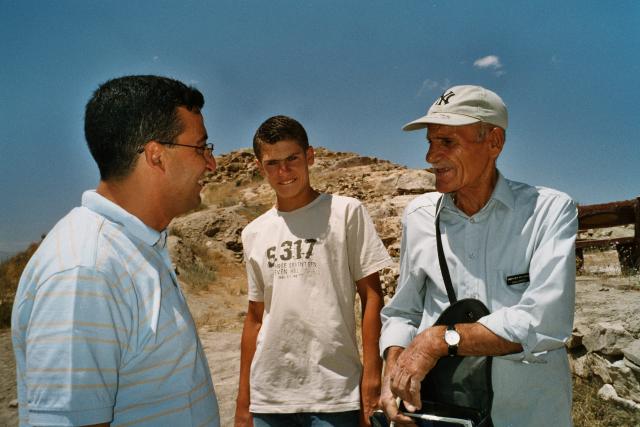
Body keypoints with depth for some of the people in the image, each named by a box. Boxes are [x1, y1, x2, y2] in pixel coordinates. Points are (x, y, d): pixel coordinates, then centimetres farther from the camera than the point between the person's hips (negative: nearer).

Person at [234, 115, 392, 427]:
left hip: (335, 394, -3)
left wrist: (372, 379, -9)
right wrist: (243, 400, 12)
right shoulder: (253, 234, 8)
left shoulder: (346, 212, -3)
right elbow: (255, 316, 12)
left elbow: (371, 296, -4)